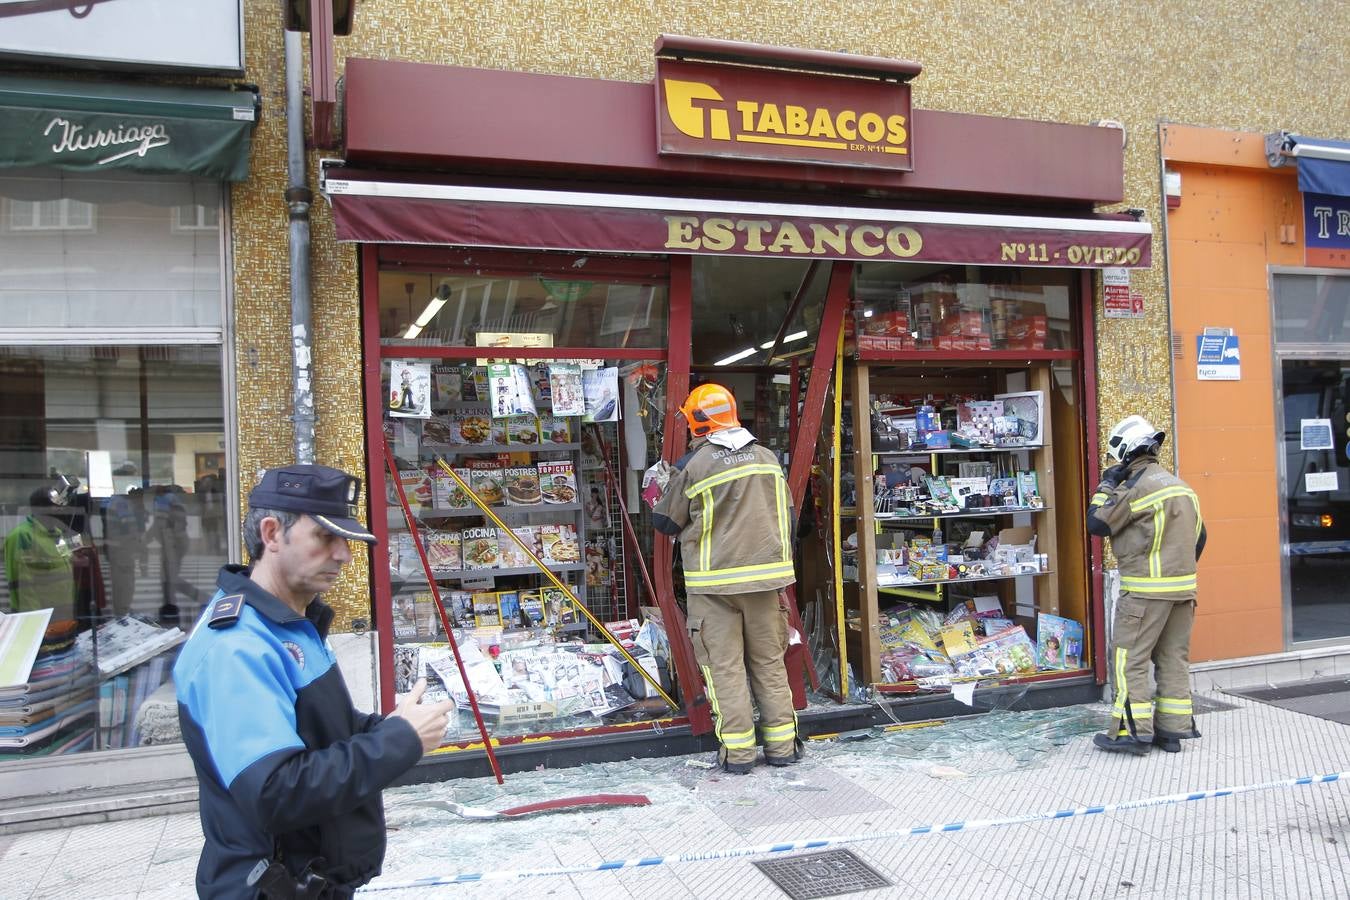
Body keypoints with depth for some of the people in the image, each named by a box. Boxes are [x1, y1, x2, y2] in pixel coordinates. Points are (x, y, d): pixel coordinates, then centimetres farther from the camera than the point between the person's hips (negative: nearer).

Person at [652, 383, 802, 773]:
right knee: (769, 661, 13)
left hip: (714, 582, -4)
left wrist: (659, 501, 22)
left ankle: (738, 751, 7)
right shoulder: (768, 458, 6)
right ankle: (782, 745, 18)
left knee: (724, 666, 4)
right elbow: (786, 518, 11)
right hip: (765, 577, 4)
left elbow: (666, 522, 0)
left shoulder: (692, 466, -10)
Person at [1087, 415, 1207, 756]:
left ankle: (1133, 731, -4)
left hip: (1146, 590, -9)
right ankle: (1173, 728, 16)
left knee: (1128, 658, -3)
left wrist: (1106, 485, 0)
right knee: (1174, 658, 12)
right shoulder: (1181, 486, 15)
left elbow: (1098, 523, -11)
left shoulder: (1138, 486, -14)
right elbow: (1199, 536, 21)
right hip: (1183, 588, 9)